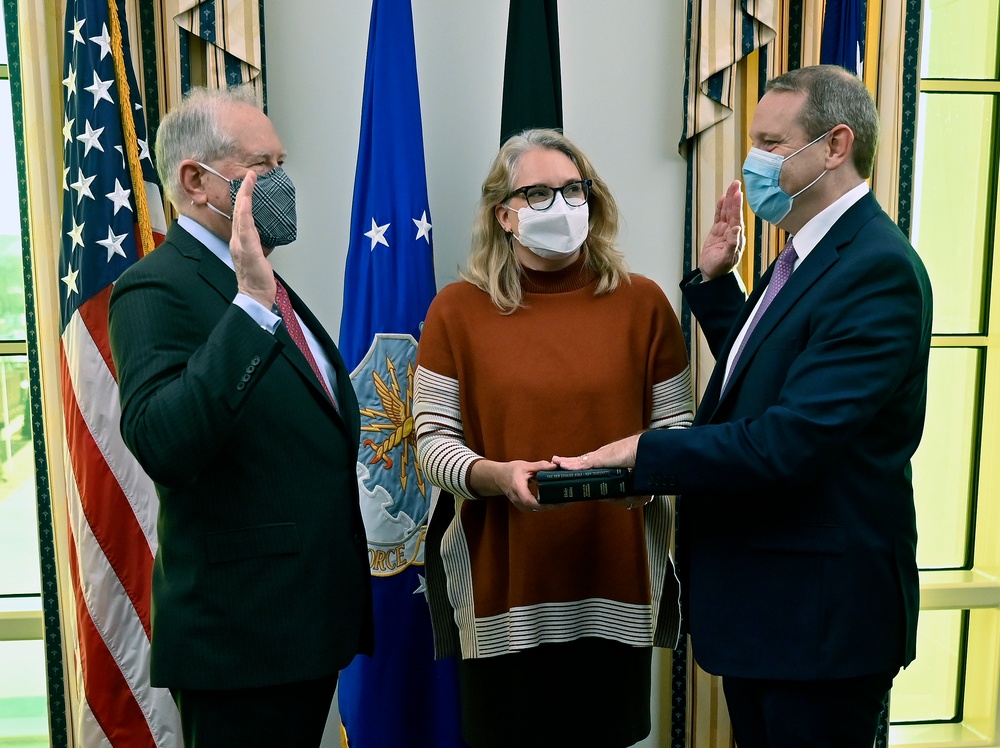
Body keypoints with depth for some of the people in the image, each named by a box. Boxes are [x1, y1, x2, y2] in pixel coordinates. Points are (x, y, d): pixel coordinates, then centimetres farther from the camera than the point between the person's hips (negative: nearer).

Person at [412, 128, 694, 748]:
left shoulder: (642, 302, 3)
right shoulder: (458, 309, 0)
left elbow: (677, 424, 7)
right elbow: (434, 439, -2)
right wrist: (497, 476, -20)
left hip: (615, 580, 1)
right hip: (502, 580, -1)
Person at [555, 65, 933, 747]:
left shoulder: (877, 267, -21)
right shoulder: (811, 252, 9)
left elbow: (790, 440, -28)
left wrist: (641, 454, -21)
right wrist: (716, 280, 9)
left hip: (820, 611, -9)